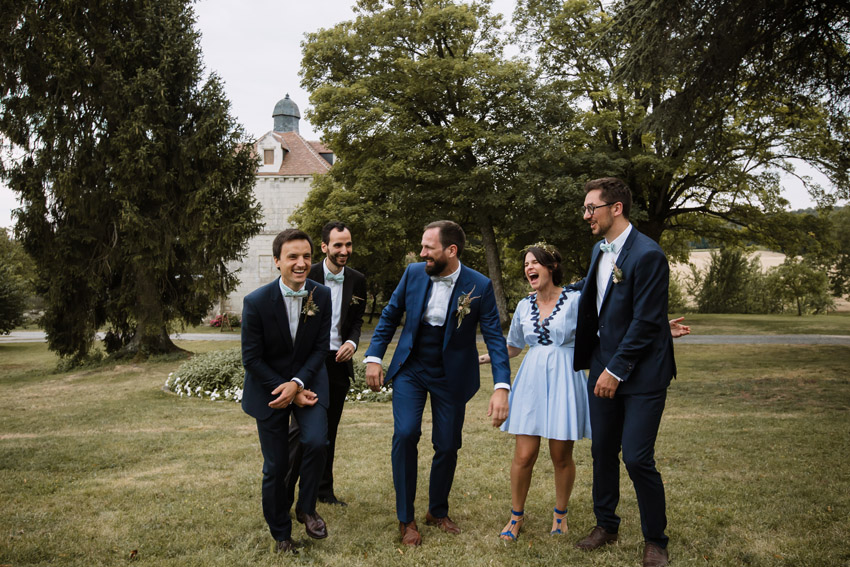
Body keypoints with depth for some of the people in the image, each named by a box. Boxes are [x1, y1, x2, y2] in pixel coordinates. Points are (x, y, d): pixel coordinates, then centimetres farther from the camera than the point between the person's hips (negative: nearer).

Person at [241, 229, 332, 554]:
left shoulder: (322, 296, -10)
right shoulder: (256, 302, -18)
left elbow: (321, 347, -5)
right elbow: (252, 359, -13)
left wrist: (298, 383, -18)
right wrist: (285, 390, -14)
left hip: (308, 380, 2)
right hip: (268, 386, -2)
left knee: (316, 442, -21)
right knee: (275, 466, 5)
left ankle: (306, 507, 7)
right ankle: (281, 534, 27)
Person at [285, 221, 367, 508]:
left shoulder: (357, 280, 4)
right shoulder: (307, 276, -8)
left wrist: (352, 342, -6)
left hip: (339, 362, 4)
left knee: (329, 430, 14)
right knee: (301, 428, -8)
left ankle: (323, 490, 26)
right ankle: (284, 493, 2)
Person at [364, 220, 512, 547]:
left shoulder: (479, 286, -15)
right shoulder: (413, 273, -7)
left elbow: (495, 338, -16)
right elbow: (390, 316, 5)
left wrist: (501, 387, -26)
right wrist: (373, 358, -2)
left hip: (451, 376, -1)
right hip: (410, 369, 1)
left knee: (447, 446, 6)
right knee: (405, 434, -15)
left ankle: (438, 512, 32)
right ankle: (406, 519, 2)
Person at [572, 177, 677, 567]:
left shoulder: (647, 255, -17)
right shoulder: (599, 250, 10)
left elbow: (646, 322, -18)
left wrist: (616, 371, -16)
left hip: (641, 372, -8)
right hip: (604, 367, 8)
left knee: (637, 459, -6)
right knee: (603, 452, 14)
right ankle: (605, 526, 32)